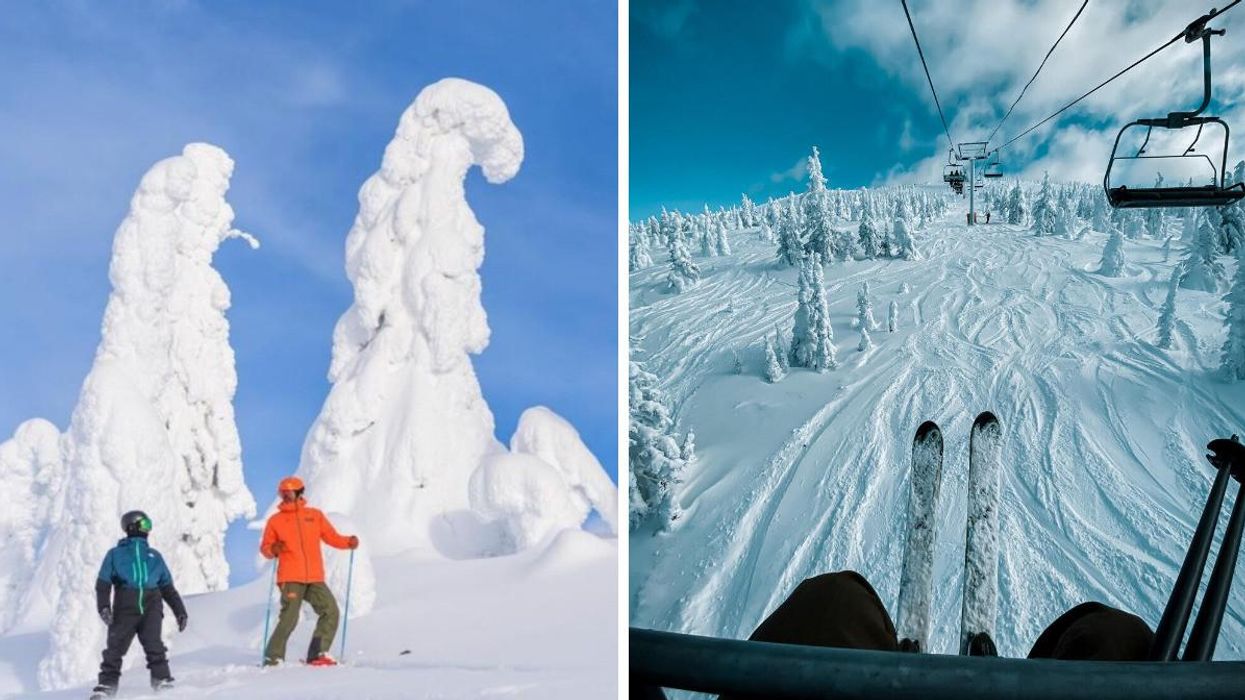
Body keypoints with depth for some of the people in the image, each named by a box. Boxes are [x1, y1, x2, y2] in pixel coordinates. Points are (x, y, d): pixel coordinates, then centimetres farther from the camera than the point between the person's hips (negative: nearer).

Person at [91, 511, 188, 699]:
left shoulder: (154, 556, 27)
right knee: (116, 645, -6)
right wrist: (103, 607, -9)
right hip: (125, 606, -1)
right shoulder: (115, 554, 20)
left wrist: (180, 611, 16)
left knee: (153, 643, -17)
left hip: (151, 604, 1)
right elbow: (103, 583, 8)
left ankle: (162, 680, -19)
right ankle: (107, 683, 1)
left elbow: (167, 587, 25)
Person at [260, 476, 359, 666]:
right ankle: (273, 658, -4)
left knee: (330, 611, -5)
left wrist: (348, 542, -4)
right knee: (289, 618, -14)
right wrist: (273, 549, -14)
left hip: (315, 579, 3)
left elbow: (331, 536, 13)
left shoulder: (315, 515, 12)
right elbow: (265, 547, 9)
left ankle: (317, 654, 4)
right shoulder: (275, 520, 7)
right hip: (290, 579, -3)